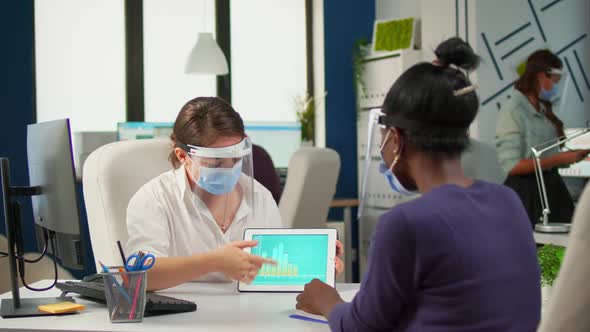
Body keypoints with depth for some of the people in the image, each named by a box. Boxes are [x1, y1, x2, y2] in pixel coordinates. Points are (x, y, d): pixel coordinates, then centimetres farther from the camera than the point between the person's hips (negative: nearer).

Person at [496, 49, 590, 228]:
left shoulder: (544, 112, 12)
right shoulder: (512, 113, -12)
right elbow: (512, 166, -18)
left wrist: (570, 156, -6)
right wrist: (560, 159, -19)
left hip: (551, 189, 7)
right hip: (525, 193, -7)